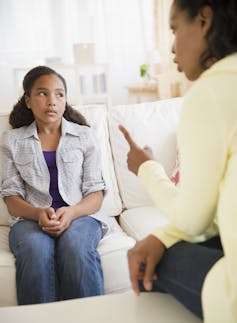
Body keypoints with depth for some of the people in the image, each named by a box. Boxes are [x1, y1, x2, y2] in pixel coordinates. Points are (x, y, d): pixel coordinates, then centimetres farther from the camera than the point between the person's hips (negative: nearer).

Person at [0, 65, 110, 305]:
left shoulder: (84, 136, 13)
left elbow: (96, 194, 6)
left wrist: (71, 213, -16)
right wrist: (38, 213, -15)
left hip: (80, 215, 0)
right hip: (31, 218, 0)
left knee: (75, 247, -35)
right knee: (36, 251, -35)